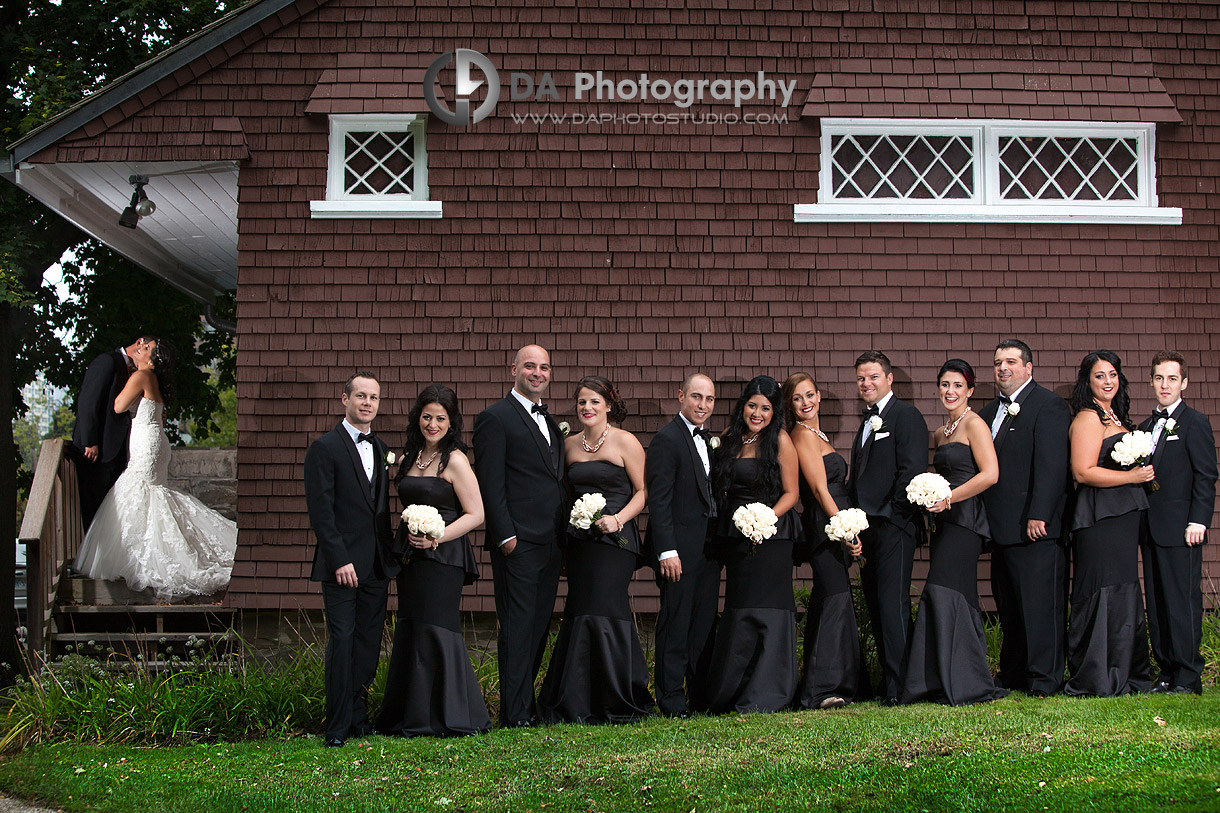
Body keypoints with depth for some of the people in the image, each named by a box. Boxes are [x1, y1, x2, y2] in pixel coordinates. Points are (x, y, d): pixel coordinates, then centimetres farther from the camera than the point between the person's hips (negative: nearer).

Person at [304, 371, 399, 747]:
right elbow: (320, 510, -10)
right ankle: (337, 727, -1)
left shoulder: (382, 449, 15)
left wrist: (390, 555, 11)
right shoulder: (325, 447, -5)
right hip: (342, 564, -6)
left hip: (377, 566, 6)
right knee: (342, 642, -7)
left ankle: (358, 717, 17)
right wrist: (339, 560, -16)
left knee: (369, 644, 8)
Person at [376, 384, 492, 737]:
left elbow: (475, 514, -10)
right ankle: (409, 717, 15)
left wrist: (436, 537, -18)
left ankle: (445, 717, 1)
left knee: (435, 628, -8)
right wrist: (409, 537, 7)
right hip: (409, 555, 7)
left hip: (442, 557, -7)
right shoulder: (409, 458, 14)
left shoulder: (454, 461, -8)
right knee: (409, 629, 8)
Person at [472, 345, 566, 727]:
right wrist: (505, 535, -16)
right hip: (518, 543, -8)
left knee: (539, 624, 10)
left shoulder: (550, 423, 20)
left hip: (549, 543, 8)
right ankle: (515, 712, -2)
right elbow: (491, 485, -11)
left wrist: (563, 533, 15)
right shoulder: (495, 418, -5)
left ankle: (528, 702, 17)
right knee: (517, 626, -5)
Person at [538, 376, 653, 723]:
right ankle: (579, 704, 8)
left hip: (614, 538, -5)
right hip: (578, 539, 5)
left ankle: (620, 703, -1)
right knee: (581, 612, 1)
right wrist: (564, 538, 10)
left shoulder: (625, 442, -2)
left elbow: (643, 492, -2)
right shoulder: (570, 444, 14)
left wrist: (617, 519, -16)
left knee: (604, 610, -12)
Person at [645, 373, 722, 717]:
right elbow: (658, 500, -13)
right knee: (675, 624, -3)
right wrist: (666, 551, -19)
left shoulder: (710, 440, 15)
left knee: (705, 625, 10)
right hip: (680, 547, -8)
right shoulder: (667, 439, -9)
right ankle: (672, 700, 3)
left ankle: (702, 698, 16)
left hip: (709, 547, 8)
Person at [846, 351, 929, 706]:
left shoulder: (905, 415, -5)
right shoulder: (867, 422, 22)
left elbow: (912, 469, -14)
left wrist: (892, 514, -12)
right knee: (876, 607, 9)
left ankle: (898, 687, -10)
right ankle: (886, 683, 14)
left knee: (893, 606, -11)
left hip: (893, 526, -9)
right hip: (867, 529, 9)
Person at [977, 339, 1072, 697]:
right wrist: (986, 519, 11)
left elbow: (1052, 465, -15)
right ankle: (1013, 675, 21)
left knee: (1040, 603, -5)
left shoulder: (1048, 405, -7)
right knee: (1009, 606, 13)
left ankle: (1045, 680, -1)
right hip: (1003, 528, 8)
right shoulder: (990, 411, 19)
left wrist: (1038, 515, -21)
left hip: (1036, 527, -8)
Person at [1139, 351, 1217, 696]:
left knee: (1183, 602, -6)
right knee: (1156, 603, 9)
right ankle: (1166, 670, 15)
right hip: (1151, 530, 7)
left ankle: (1188, 676, -2)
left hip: (1180, 528, -7)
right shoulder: (1146, 427, 18)